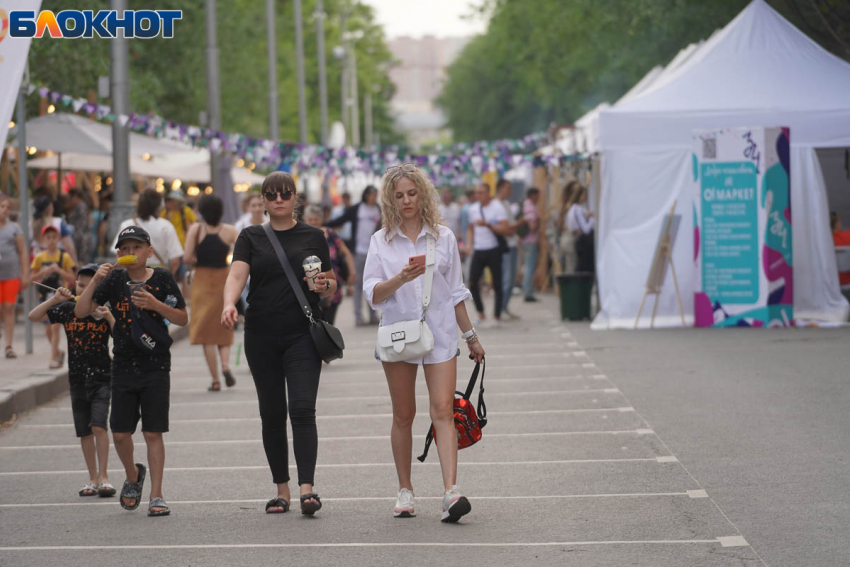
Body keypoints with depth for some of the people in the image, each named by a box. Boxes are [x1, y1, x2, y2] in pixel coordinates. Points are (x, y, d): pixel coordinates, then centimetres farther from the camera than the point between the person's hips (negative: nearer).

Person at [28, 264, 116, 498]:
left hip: (102, 376, -3)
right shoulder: (67, 309, 1)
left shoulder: (106, 310, -4)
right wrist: (55, 299, -14)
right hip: (77, 379, 3)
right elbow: (34, 317, -2)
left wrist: (108, 317, -24)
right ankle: (93, 479, 18)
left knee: (98, 425, -16)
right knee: (85, 431, 8)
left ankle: (104, 477, -11)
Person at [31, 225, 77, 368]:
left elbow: (71, 278, -4)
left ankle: (53, 358, -8)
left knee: (55, 327, -11)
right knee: (48, 329, 8)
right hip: (45, 296, 3)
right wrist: (43, 272, -14)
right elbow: (33, 278, 5)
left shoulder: (64, 257, -2)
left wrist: (59, 270, -19)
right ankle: (58, 352, 30)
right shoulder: (39, 257, 4)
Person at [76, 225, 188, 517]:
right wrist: (95, 281, -15)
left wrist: (155, 304, -15)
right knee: (120, 432, 3)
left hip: (156, 367, -2)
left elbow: (183, 319, 1)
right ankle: (133, 475, 31)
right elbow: (81, 311, -3)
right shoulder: (114, 280, 2)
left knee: (153, 432, -4)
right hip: (124, 366, 2)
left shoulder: (162, 278, -2)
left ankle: (156, 495, 2)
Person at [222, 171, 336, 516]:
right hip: (261, 338, 2)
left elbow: (331, 290, 12)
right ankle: (281, 489, 14)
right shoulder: (251, 237, 8)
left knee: (302, 409, -14)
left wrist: (324, 285, -12)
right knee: (272, 413, 5)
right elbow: (236, 275, -8)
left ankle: (307, 488, -20)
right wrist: (229, 304, -28)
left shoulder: (313, 237, 8)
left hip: (303, 335, -2)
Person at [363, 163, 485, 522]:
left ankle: (451, 492, -21)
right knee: (403, 415, 7)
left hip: (440, 333, -1)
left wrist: (471, 336, 16)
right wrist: (401, 278, -21)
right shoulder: (381, 241, 4)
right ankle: (405, 491, 18)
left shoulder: (443, 237, 6)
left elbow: (456, 292, 13)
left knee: (443, 410, -12)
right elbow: (373, 294, -3)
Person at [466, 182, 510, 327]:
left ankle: (497, 316, 7)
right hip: (478, 250, 5)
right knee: (472, 283, -4)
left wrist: (487, 224, -22)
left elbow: (505, 230, -13)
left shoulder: (497, 208, -5)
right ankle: (480, 314, 11)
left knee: (497, 284, -1)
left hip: (493, 250, -5)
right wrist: (469, 243, 7)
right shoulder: (473, 209, 11)